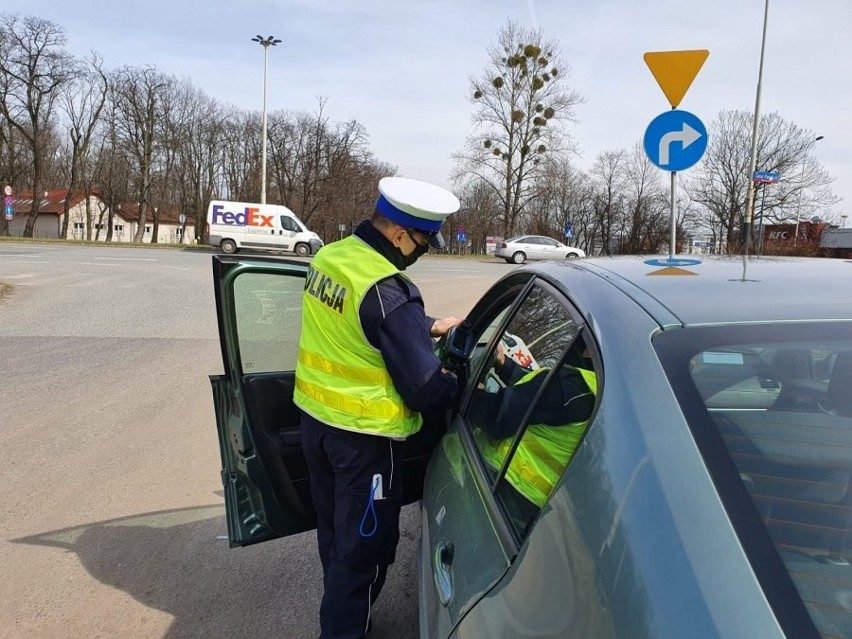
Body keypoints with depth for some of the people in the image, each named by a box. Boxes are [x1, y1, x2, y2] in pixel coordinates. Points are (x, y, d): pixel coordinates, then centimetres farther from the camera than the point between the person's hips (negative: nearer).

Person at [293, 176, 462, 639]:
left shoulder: (328, 257, 0)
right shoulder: (389, 291, -26)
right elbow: (423, 389, -22)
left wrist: (429, 326, 14)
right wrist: (463, 385, -3)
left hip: (315, 417, 9)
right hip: (363, 434, -9)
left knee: (334, 532, 26)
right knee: (364, 546, 10)